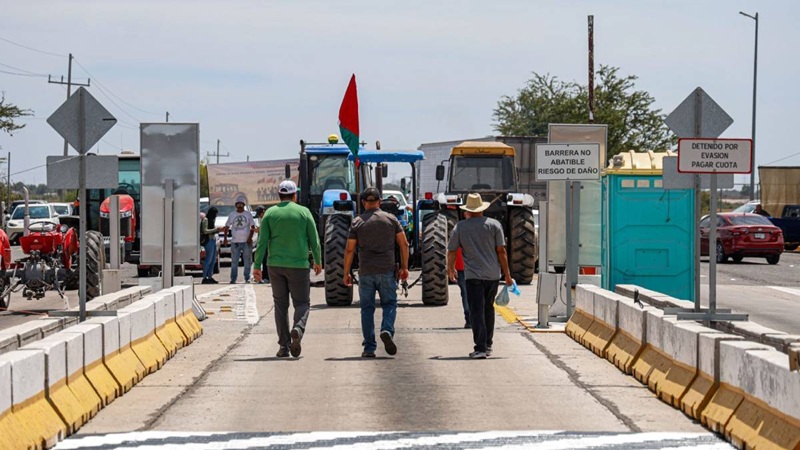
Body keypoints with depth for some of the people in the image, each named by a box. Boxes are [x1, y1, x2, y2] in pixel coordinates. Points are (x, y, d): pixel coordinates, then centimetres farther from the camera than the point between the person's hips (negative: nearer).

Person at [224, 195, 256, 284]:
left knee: (247, 261, 0)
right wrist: (225, 238, 3)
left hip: (246, 241, -1)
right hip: (235, 242, 1)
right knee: (234, 261, 1)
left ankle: (247, 278, 6)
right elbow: (227, 227, 12)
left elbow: (253, 227, 4)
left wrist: (250, 237, -9)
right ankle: (233, 279, 4)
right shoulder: (232, 215, 8)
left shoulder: (248, 214, 4)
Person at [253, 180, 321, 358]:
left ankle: (284, 346, 7)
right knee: (302, 302, 7)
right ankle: (298, 329, -23)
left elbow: (262, 242, -3)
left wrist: (257, 266, -1)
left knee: (280, 304, 10)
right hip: (298, 265, -2)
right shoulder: (304, 212, 0)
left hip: (276, 266, 2)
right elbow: (314, 241, 2)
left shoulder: (270, 213, 3)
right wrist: (318, 262, 16)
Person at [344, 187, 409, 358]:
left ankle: (369, 348, 5)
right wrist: (404, 267, 9)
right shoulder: (391, 219, 3)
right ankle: (387, 330, -18)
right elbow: (404, 244, 2)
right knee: (389, 303, 11)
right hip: (387, 271, 0)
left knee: (367, 308, 7)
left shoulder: (357, 222, 1)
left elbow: (349, 250, -1)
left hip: (366, 273, 0)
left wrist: (346, 273, 6)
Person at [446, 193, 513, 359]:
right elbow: (501, 251, 0)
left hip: (473, 276, -3)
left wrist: (450, 269, 24)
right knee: (488, 309, 18)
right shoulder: (494, 224, 3)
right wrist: (507, 274, 5)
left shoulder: (460, 227, 0)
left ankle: (480, 348, -13)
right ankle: (487, 345, 27)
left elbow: (452, 251, 5)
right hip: (493, 275, 3)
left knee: (477, 311, -4)